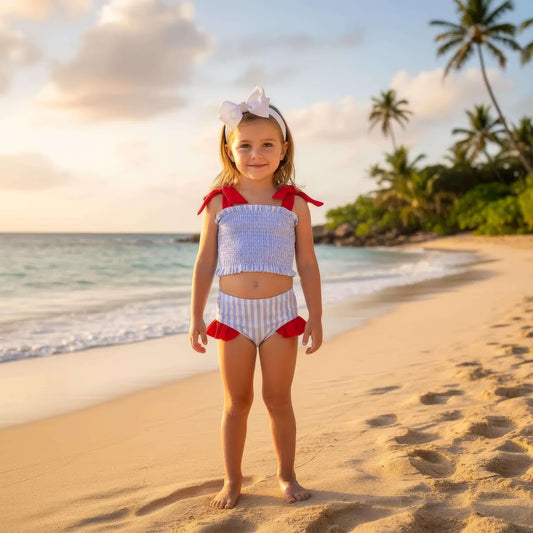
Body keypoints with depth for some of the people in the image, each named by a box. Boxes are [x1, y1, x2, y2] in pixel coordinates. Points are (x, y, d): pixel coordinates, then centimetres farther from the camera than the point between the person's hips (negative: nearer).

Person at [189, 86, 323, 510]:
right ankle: (232, 480, 23)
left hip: (280, 312, 0)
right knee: (237, 402, 9)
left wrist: (316, 317, 2)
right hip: (233, 313, 0)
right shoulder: (219, 203, 1)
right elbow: (205, 263, 5)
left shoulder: (294, 203, 1)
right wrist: (196, 317, 3)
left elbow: (308, 265, 4)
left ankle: (287, 476, 25)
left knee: (278, 399, 8)